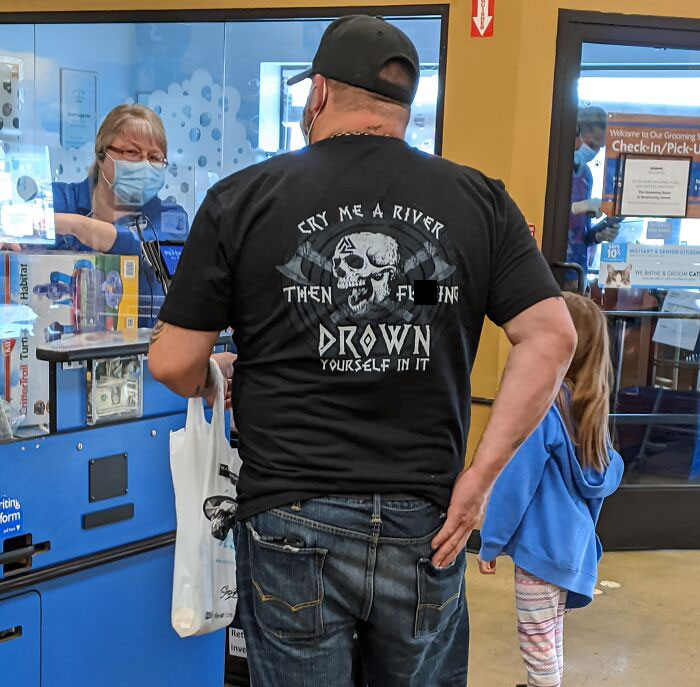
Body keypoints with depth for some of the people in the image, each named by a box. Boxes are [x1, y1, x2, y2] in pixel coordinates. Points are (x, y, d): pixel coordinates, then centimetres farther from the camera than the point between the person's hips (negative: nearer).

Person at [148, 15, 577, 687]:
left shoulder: (241, 199, -5)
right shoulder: (478, 201, 1)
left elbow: (173, 363, -4)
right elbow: (551, 336, -5)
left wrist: (215, 381, 18)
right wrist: (482, 474, -3)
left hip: (293, 527, -1)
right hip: (426, 528, 2)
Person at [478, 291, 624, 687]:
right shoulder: (588, 405, 1)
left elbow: (515, 485, -20)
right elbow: (609, 473, 10)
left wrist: (490, 544, -9)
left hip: (541, 544, -8)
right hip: (572, 539, 8)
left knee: (537, 638, 7)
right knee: (552, 632, 23)